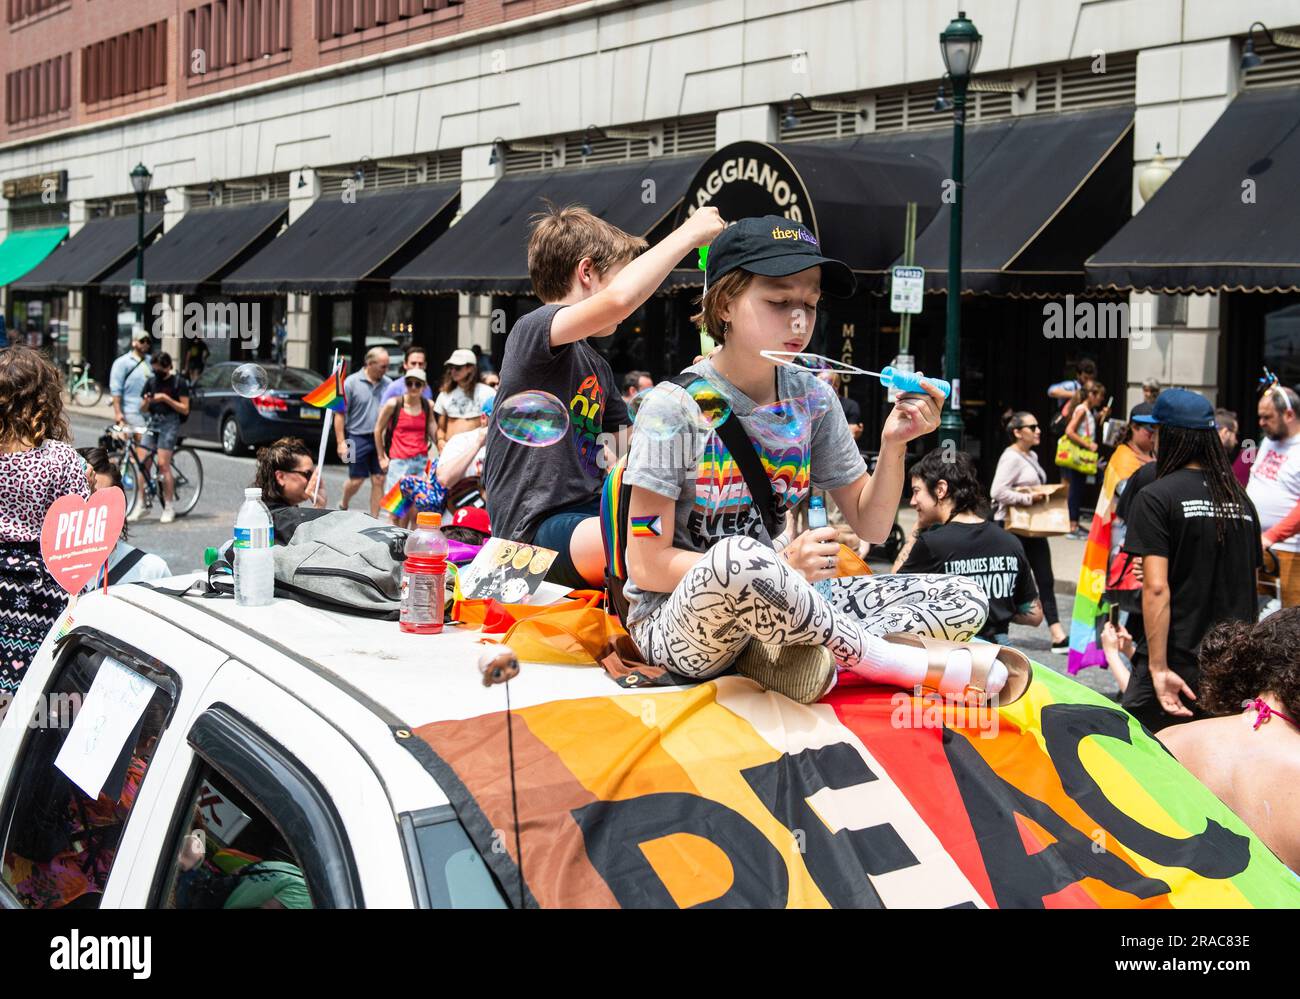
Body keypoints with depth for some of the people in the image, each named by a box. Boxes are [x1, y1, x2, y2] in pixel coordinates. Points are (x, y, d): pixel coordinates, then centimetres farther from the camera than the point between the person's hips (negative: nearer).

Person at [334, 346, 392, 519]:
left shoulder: (388, 384, 5)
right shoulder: (351, 382, -6)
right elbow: (340, 414, -5)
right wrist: (341, 442, -9)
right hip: (358, 438, -3)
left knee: (379, 481, 2)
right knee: (356, 480, 4)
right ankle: (343, 507, 32)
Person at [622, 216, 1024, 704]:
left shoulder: (810, 398, 3)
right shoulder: (678, 406, -13)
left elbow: (870, 526, 8)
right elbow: (646, 565, -16)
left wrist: (893, 444, -10)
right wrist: (780, 567, -22)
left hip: (772, 608, 6)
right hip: (675, 622, -6)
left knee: (966, 599, -3)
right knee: (737, 557, -41)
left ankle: (791, 654, -21)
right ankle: (889, 659, -19)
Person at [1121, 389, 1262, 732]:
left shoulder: (1157, 497, -9)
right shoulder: (1241, 500, 9)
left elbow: (1156, 587, -17)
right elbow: (1250, 585, 16)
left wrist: (1159, 667, -17)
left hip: (1176, 665, -6)